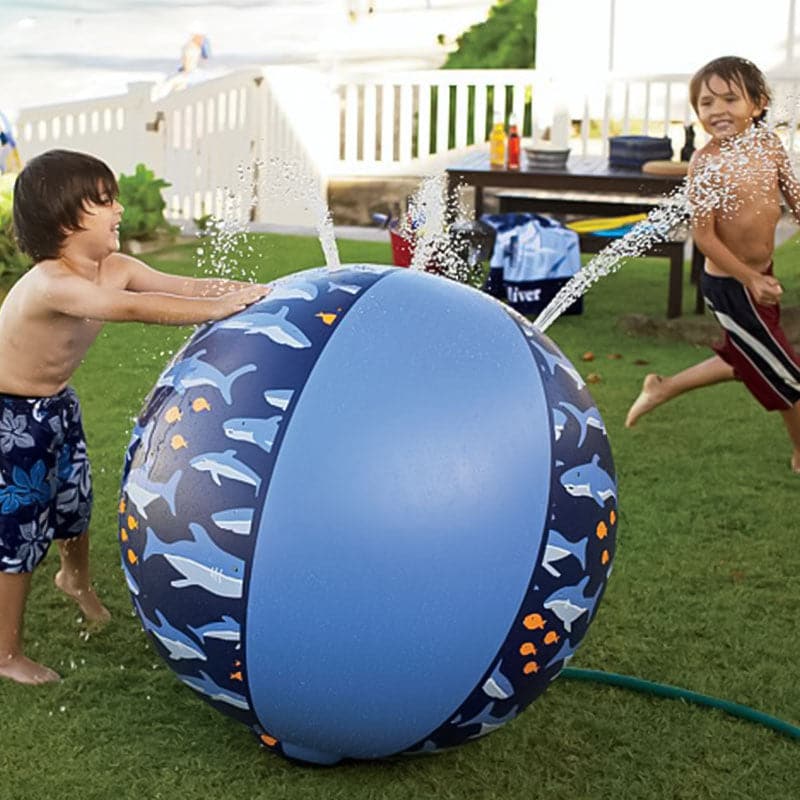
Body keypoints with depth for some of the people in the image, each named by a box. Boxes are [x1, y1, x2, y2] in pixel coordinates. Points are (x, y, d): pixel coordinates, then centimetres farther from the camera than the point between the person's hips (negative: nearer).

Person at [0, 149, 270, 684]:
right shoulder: (49, 284, -36)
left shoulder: (115, 269, -10)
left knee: (74, 499, 23)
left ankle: (77, 580, 56)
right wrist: (218, 309, -47)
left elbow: (182, 285, -15)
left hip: (56, 402, 8)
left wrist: (251, 292, -32)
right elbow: (132, 309, -46)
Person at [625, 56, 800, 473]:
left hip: (759, 274, 7)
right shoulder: (706, 164, -22)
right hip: (731, 286, -7)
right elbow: (704, 236, -20)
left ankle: (663, 388, 42)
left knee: (744, 360, 26)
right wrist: (751, 279, -20)